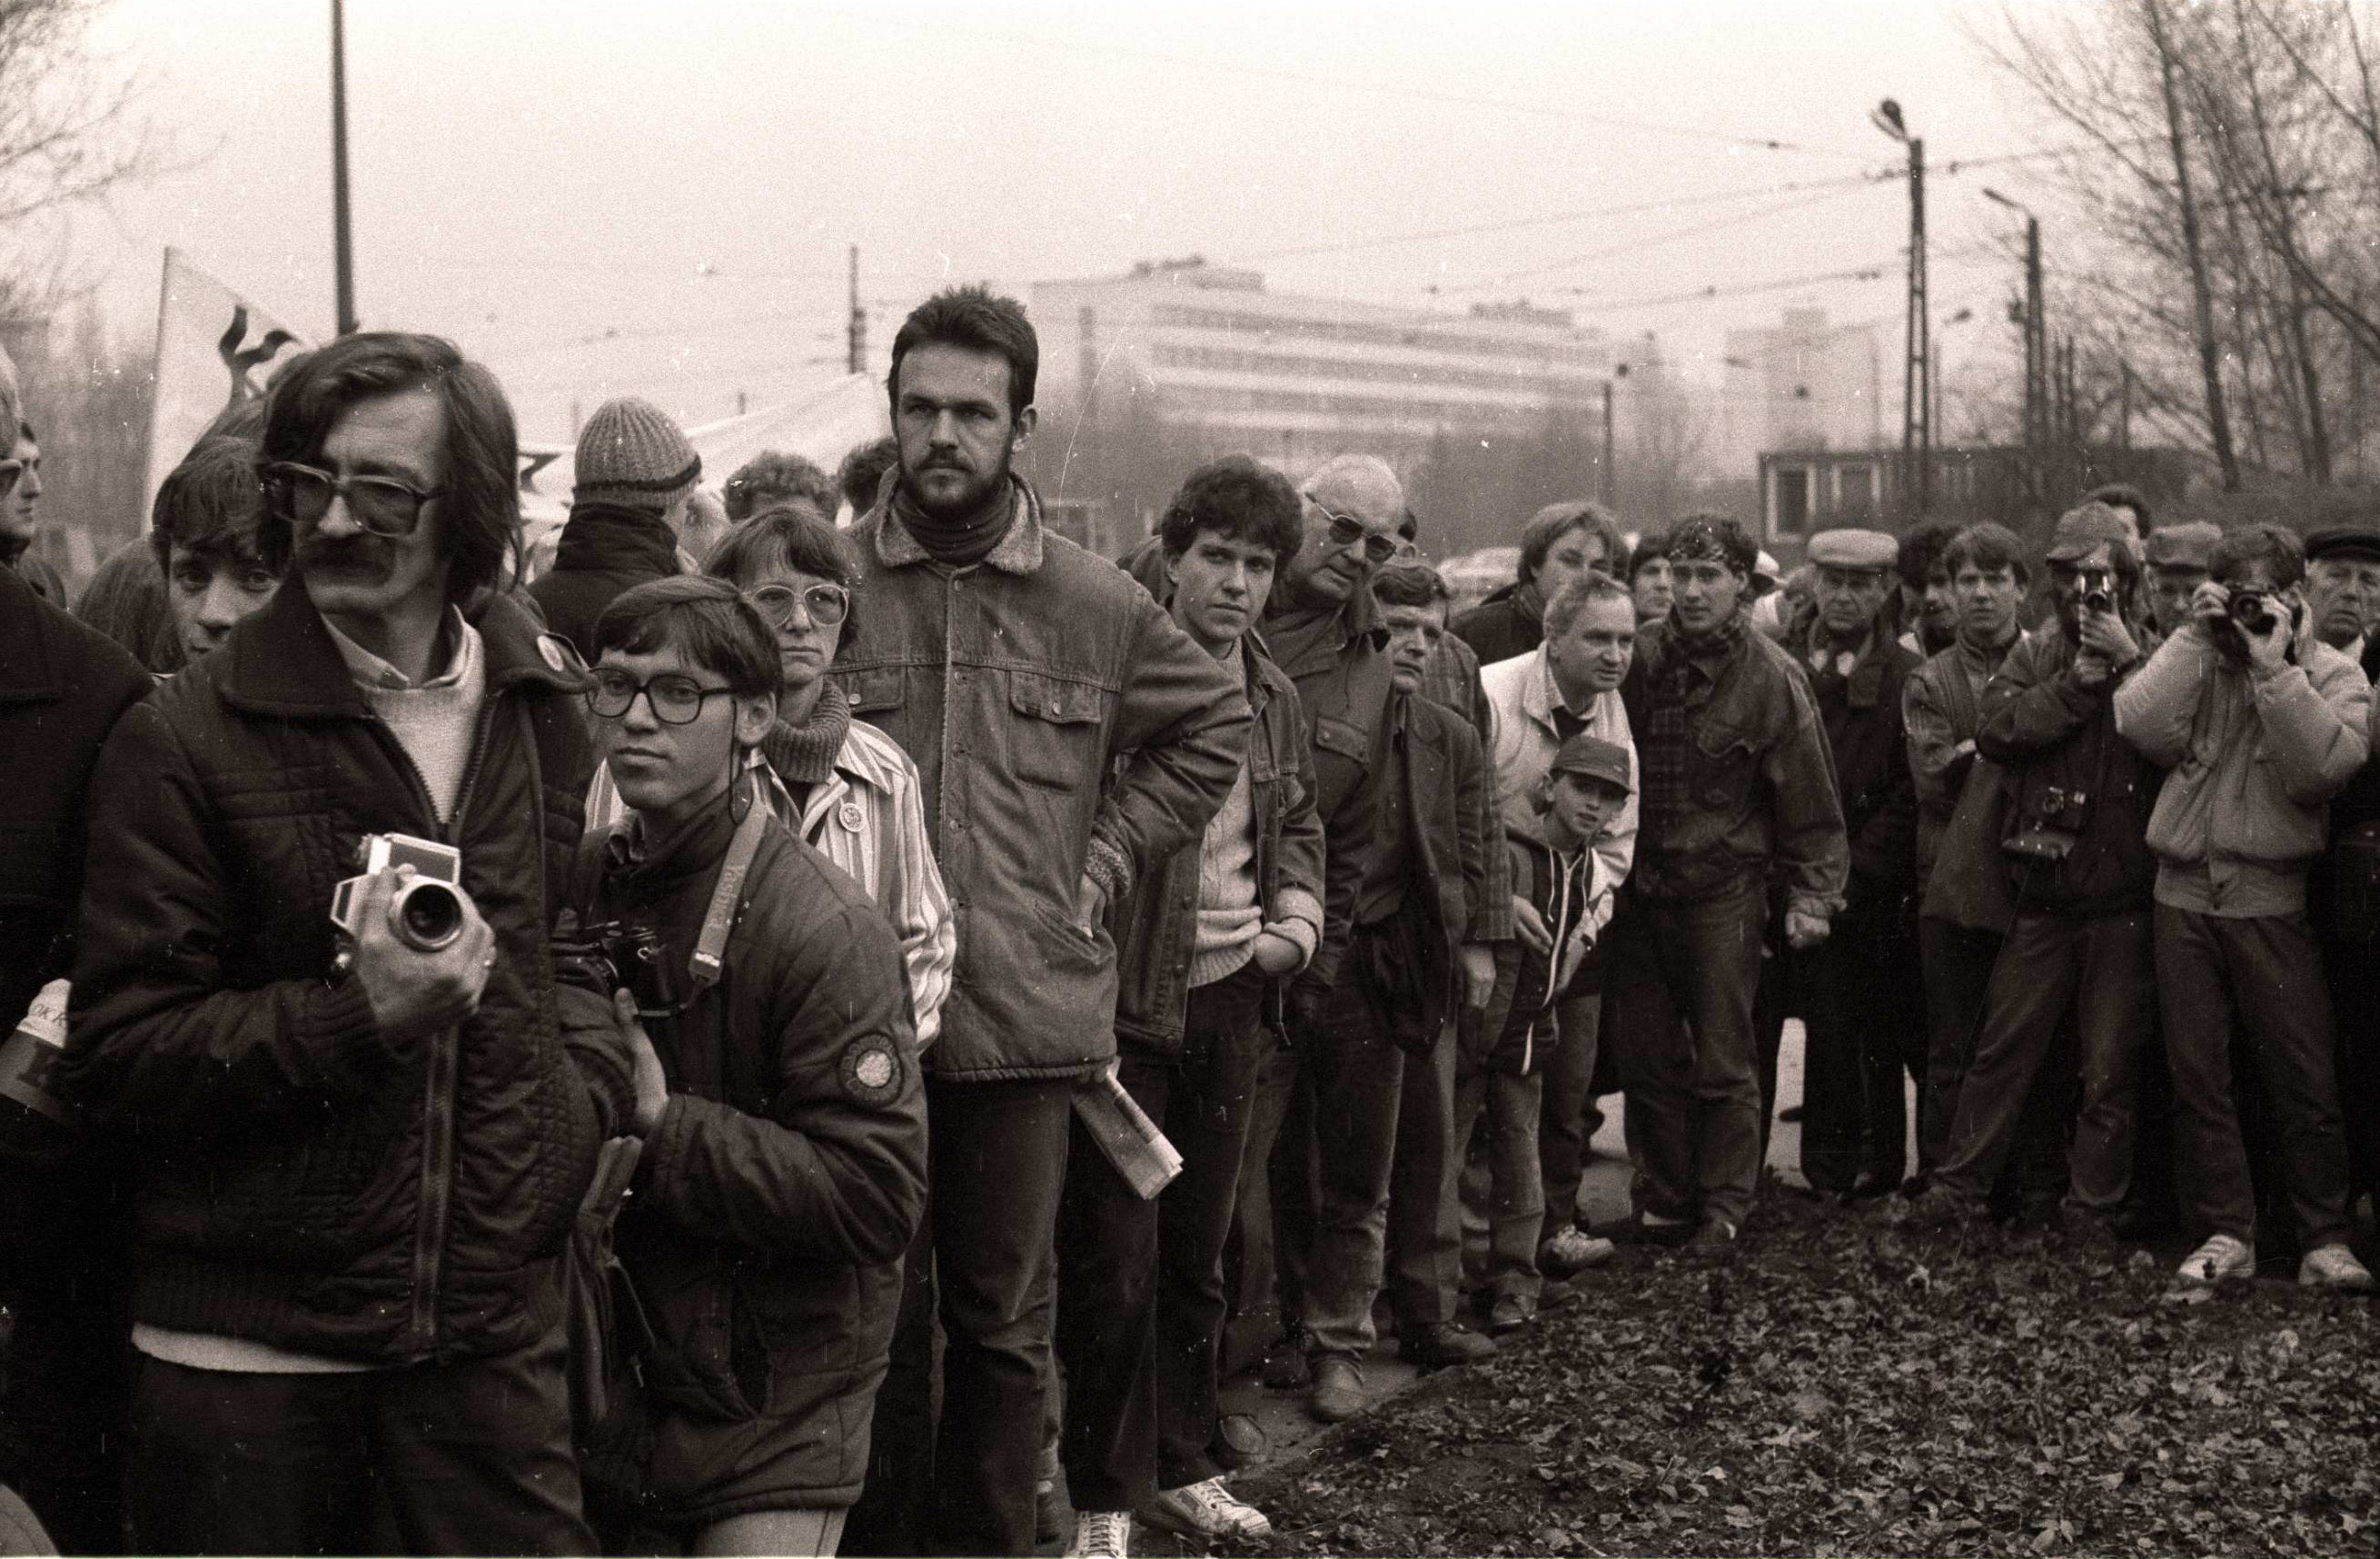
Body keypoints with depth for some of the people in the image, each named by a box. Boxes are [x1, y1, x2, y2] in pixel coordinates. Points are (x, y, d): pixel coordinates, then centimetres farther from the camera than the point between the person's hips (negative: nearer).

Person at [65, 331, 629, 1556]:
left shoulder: (548, 717, 6)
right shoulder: (182, 742, -6)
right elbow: (118, 1055, -9)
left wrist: (588, 1106, 5)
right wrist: (361, 1016, -21)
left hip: (492, 1342, 3)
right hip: (242, 1353, -3)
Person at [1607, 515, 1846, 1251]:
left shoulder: (1771, 677, -7)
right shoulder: (1639, 659, 1)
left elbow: (1808, 798, -3)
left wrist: (1812, 895, -7)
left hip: (1725, 891, -3)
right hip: (1639, 884, 3)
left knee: (1722, 1064, 3)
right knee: (1647, 1057, 8)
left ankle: (1724, 1209, 14)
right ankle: (1661, 1202, 19)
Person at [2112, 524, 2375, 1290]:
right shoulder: (2190, 660, 10)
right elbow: (2141, 729, -9)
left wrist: (2273, 667, -16)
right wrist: (2196, 639, -9)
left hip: (2272, 901, -3)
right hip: (2185, 891, 3)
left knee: (2303, 1081, -2)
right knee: (2197, 1077, 5)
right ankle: (2225, 1233, 14)